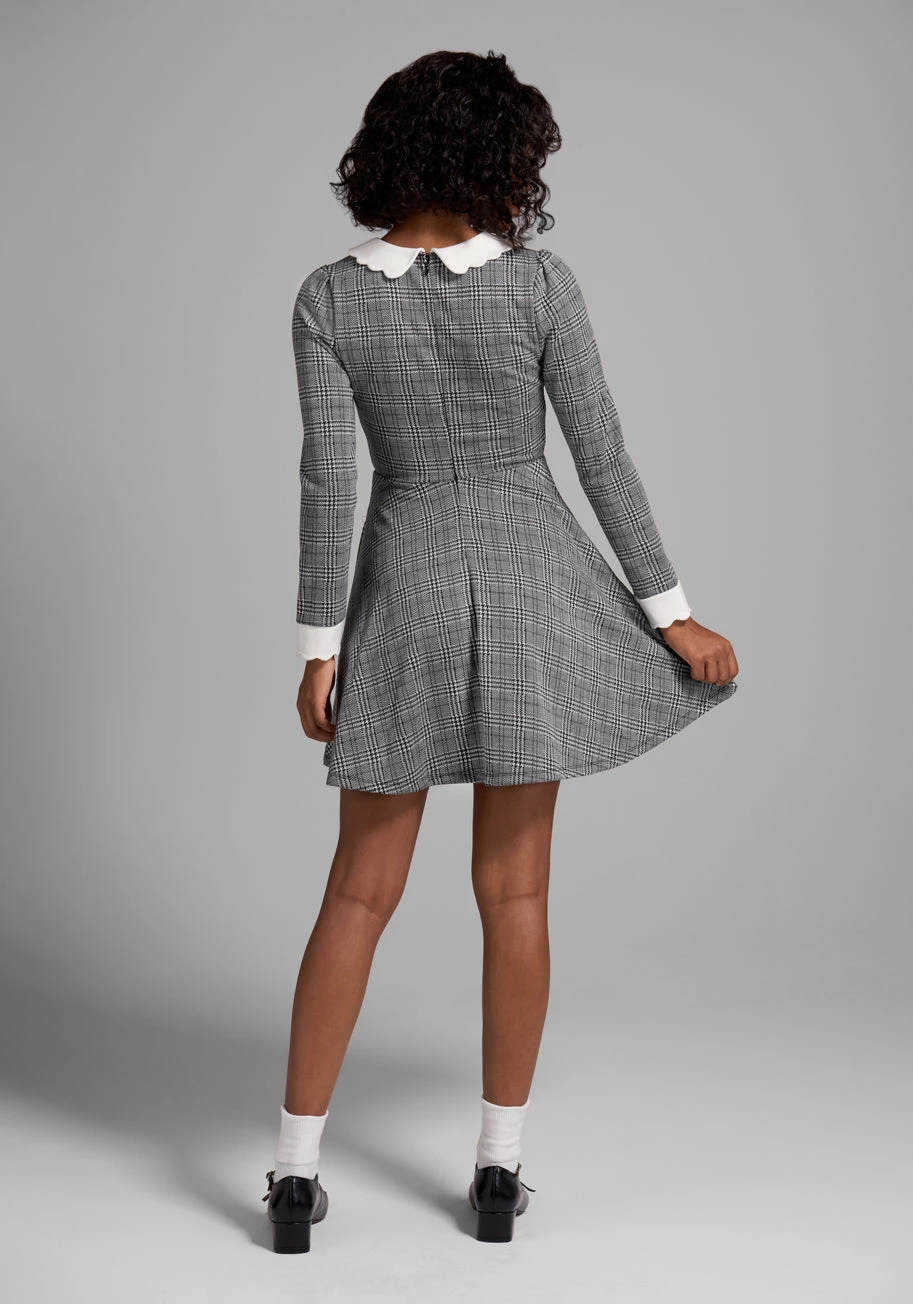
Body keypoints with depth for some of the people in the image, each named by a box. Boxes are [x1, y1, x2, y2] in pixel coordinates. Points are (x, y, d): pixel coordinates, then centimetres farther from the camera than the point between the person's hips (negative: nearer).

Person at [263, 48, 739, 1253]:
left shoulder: (328, 299, -6)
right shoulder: (541, 282, -8)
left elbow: (328, 478, -9)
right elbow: (604, 459, -7)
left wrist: (319, 647, -3)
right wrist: (671, 614, 0)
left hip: (405, 589, 1)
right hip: (527, 579, 0)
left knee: (360, 893, 10)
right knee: (515, 888, 8)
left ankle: (296, 1174, 10)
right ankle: (499, 1171, 14)